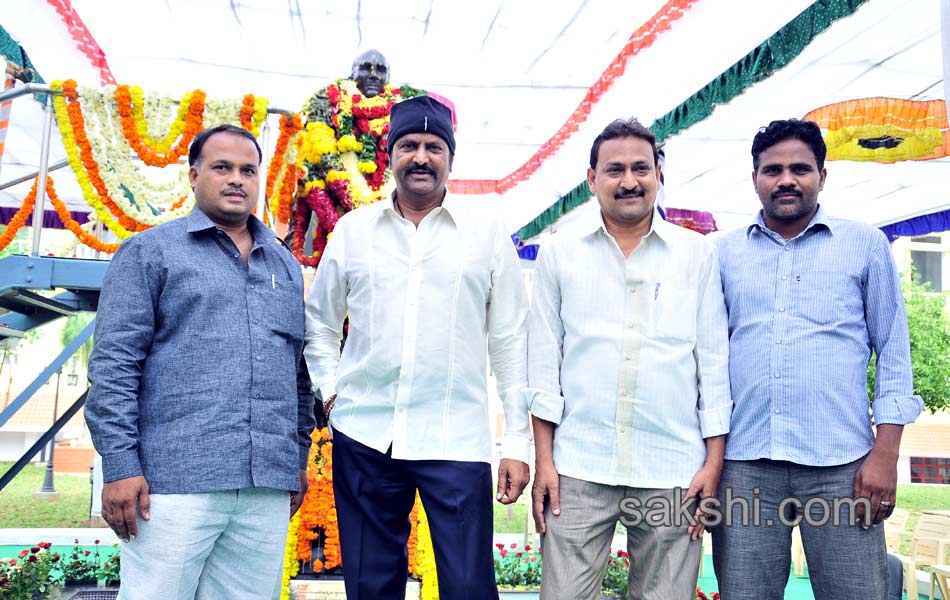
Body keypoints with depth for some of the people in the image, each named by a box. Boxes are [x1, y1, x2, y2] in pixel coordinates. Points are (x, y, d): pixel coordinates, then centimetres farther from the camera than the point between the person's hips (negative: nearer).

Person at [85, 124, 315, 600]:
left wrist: (300, 456, 16)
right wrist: (120, 465, -11)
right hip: (176, 482, -4)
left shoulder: (285, 266, 19)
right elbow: (115, 362, -4)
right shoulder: (151, 251, 4)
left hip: (268, 488, 5)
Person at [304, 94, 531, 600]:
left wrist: (517, 442, 1)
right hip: (363, 437, 2)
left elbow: (509, 342, 3)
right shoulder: (352, 230, 8)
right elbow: (318, 322, 19)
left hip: (458, 441, -2)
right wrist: (331, 390, 5)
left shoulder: (487, 234, 3)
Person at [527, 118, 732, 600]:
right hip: (578, 469, 0)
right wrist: (543, 461, 1)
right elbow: (544, 361, 6)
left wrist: (714, 462, 1)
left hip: (674, 471, 0)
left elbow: (715, 363, 6)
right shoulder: (559, 252, 6)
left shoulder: (697, 253, 6)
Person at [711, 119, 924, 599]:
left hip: (841, 466, -1)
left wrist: (885, 454, -4)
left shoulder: (864, 244, 7)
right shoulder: (725, 252, 11)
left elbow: (893, 353, 5)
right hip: (744, 463, 2)